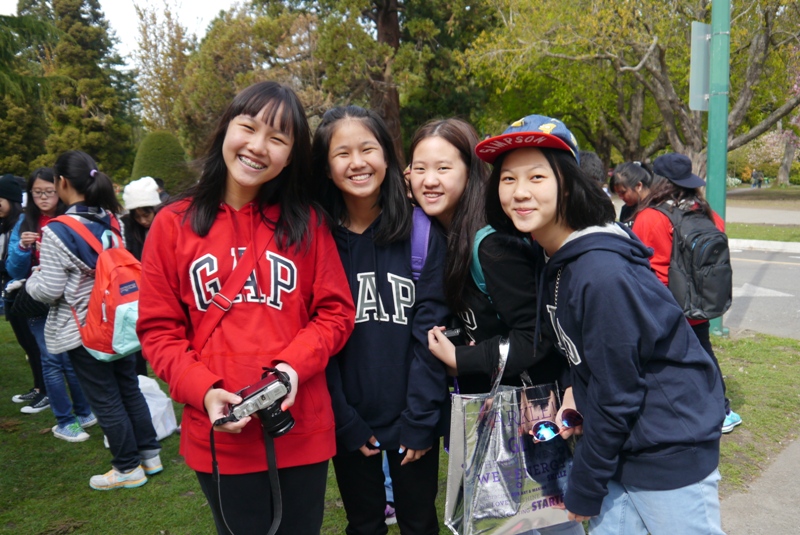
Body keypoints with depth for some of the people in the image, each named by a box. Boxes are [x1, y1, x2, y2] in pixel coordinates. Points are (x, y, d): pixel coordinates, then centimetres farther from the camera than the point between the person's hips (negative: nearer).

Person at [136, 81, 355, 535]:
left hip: (301, 432, 1)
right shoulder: (174, 225, -3)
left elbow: (336, 312, 0)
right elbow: (159, 329, -1)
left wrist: (294, 364, -17)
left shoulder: (306, 223, -1)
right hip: (220, 435, 0)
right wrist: (202, 390, -15)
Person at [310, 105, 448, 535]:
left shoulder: (421, 232, -7)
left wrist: (420, 419, -11)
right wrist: (345, 421, -8)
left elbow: (431, 330, -8)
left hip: (413, 418, 0)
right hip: (350, 421, 1)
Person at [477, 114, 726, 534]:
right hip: (619, 444, 8)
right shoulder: (553, 256, -1)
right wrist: (576, 394, -2)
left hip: (671, 452, -7)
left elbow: (616, 394, -21)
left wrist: (583, 491, -11)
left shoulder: (602, 274, -28)